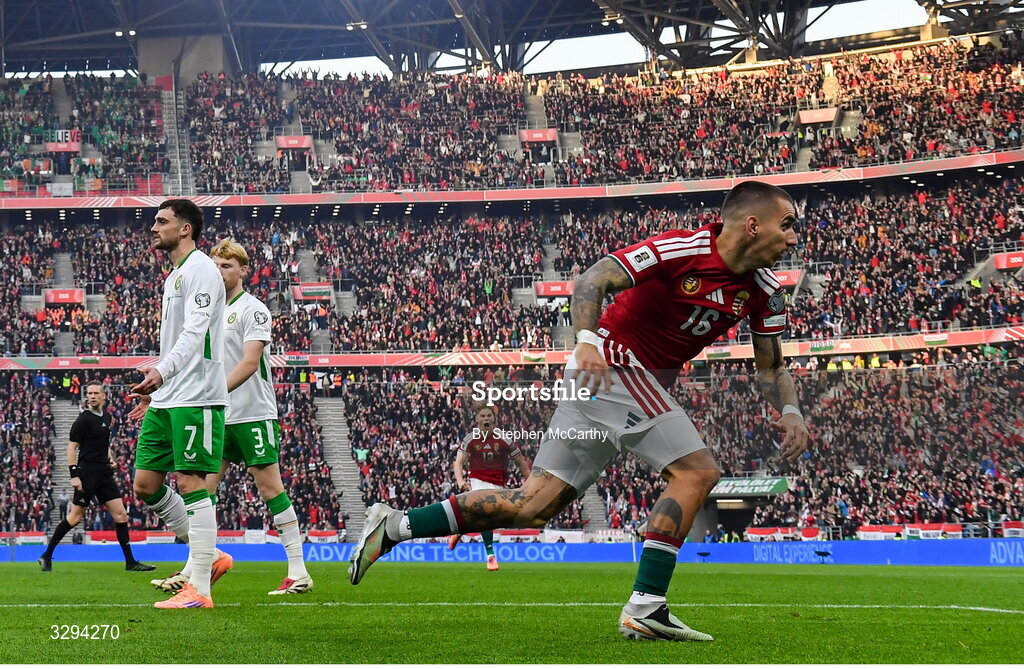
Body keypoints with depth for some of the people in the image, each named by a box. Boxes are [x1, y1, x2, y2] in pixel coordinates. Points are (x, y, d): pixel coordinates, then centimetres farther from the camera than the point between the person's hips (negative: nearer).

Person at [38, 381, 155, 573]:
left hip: (104, 473, 7)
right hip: (87, 473, -7)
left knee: (120, 514, 2)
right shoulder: (84, 419, -9)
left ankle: (130, 562, 3)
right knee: (76, 516, -4)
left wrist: (109, 458, 13)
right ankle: (46, 556, 8)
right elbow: (72, 447, -11)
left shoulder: (107, 417, 13)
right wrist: (74, 475, -18)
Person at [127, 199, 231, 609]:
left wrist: (162, 371, -35)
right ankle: (209, 557, 18)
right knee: (146, 486, 7)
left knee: (192, 484, -9)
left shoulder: (200, 269, -9)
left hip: (196, 398, -10)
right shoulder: (174, 276, 22)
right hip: (166, 400, 10)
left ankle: (199, 589, -6)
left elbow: (194, 332, -22)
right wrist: (155, 390, 28)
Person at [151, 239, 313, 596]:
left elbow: (249, 363, -18)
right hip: (218, 418, 7)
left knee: (271, 489, -6)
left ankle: (298, 572, -1)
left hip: (253, 415, -7)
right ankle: (192, 572, 4)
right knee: (203, 488, 2)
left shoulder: (253, 309, -7)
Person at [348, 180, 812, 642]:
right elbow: (592, 281, -19)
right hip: (613, 365, -8)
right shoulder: (680, 249, -17)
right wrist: (587, 340, -35)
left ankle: (392, 527, 8)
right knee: (696, 471, -17)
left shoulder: (763, 290, 5)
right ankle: (645, 607, -17)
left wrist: (790, 411, -5)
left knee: (535, 505, 3)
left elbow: (771, 365, 14)